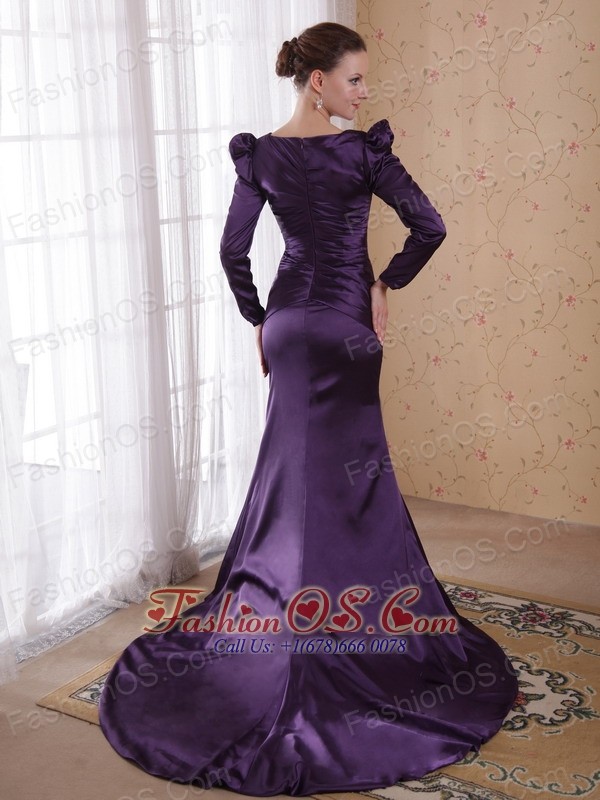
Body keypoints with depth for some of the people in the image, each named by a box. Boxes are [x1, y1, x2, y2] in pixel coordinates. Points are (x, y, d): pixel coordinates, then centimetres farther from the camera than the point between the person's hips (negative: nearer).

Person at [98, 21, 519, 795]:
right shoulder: (361, 150, -12)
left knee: (293, 468, 16)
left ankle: (272, 613, 24)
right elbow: (430, 227, -17)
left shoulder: (259, 154, 1)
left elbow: (233, 250, 2)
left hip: (287, 320, 5)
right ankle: (337, 622, 14)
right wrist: (388, 285, -2)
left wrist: (258, 323, 12)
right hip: (342, 324, -4)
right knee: (341, 474, 6)